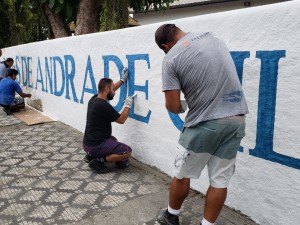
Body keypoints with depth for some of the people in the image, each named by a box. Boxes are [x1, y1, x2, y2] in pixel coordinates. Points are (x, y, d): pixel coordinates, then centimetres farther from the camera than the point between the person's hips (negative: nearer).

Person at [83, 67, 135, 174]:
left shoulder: (94, 99, 5)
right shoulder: (103, 106, -22)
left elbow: (109, 90, 25)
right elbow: (121, 119, -10)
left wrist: (123, 80, 29)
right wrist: (128, 105, 2)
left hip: (89, 142, 10)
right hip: (95, 145, -10)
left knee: (113, 139, 36)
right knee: (127, 151, -7)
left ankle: (91, 155, 18)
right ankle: (98, 161, -8)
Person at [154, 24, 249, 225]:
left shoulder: (171, 59, -8)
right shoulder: (211, 37, 10)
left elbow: (173, 106, -10)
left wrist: (180, 109, 12)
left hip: (205, 124, -5)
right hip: (236, 119, 6)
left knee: (182, 174, 16)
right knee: (220, 180, 12)